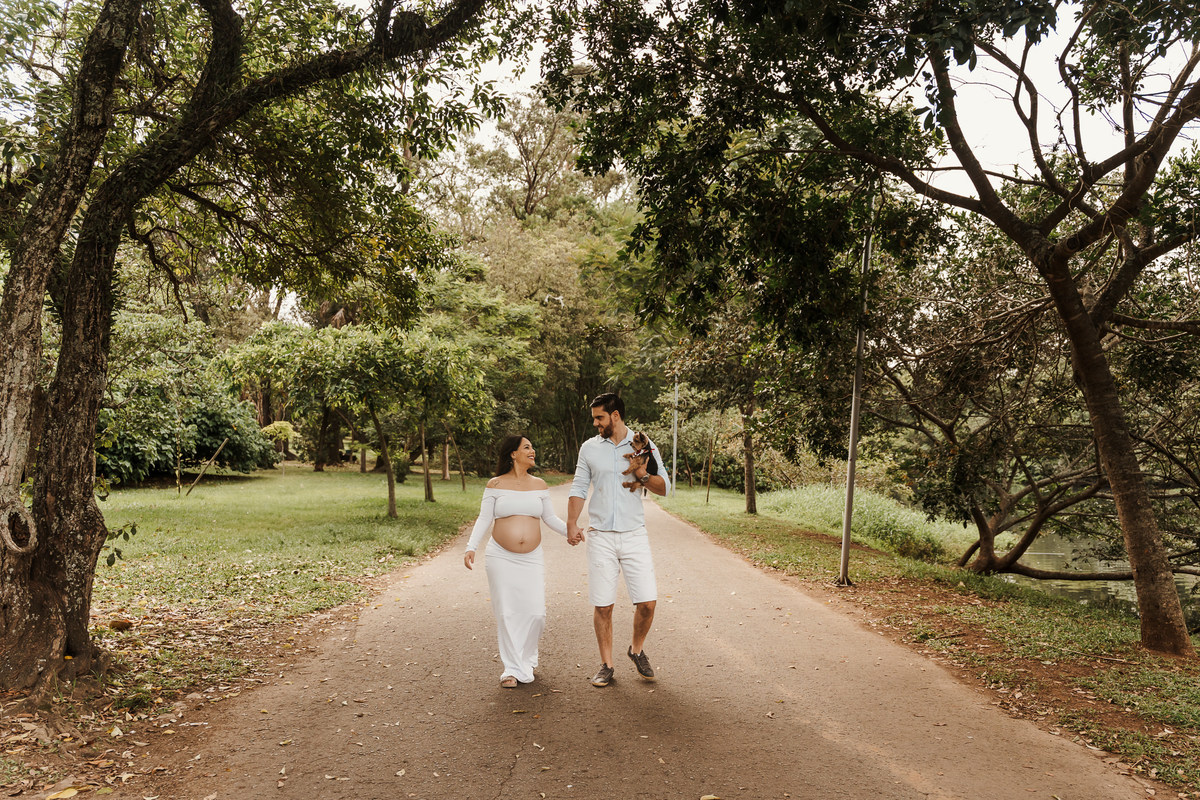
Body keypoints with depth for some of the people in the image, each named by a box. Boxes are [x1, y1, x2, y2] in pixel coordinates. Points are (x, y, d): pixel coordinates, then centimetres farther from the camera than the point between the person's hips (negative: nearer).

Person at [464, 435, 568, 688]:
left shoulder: (539, 484, 8)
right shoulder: (496, 484, 0)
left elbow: (550, 517, 11)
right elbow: (484, 519, 0)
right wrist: (471, 547, -11)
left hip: (532, 559, 2)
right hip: (501, 558, -2)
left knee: (535, 612, -3)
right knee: (507, 613, 1)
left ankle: (526, 660, 23)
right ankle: (512, 668, 14)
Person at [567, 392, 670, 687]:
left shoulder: (644, 446, 3)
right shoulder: (589, 448, 7)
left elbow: (664, 487, 6)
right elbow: (579, 488, 10)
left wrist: (643, 475, -13)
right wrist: (572, 524, 1)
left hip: (634, 534, -1)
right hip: (600, 536, 1)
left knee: (647, 601, -4)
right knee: (602, 605, 2)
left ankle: (637, 649, 23)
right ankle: (606, 665, 19)